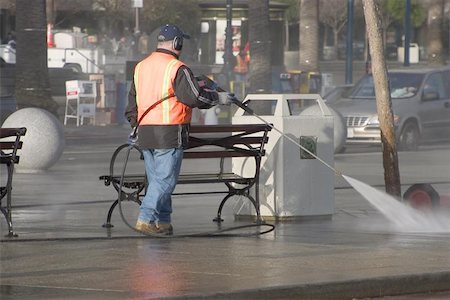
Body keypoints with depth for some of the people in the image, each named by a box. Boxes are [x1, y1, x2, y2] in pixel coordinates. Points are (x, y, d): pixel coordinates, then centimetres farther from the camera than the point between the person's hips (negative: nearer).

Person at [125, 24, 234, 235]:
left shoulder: (140, 67, 14)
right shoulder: (176, 69, -11)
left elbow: (132, 103, 19)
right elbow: (195, 97, -15)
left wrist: (135, 125, 29)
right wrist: (218, 98, -1)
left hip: (145, 132, 8)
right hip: (170, 133, -7)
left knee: (156, 180, 13)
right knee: (165, 180, -6)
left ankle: (162, 222, 14)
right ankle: (146, 218, -15)